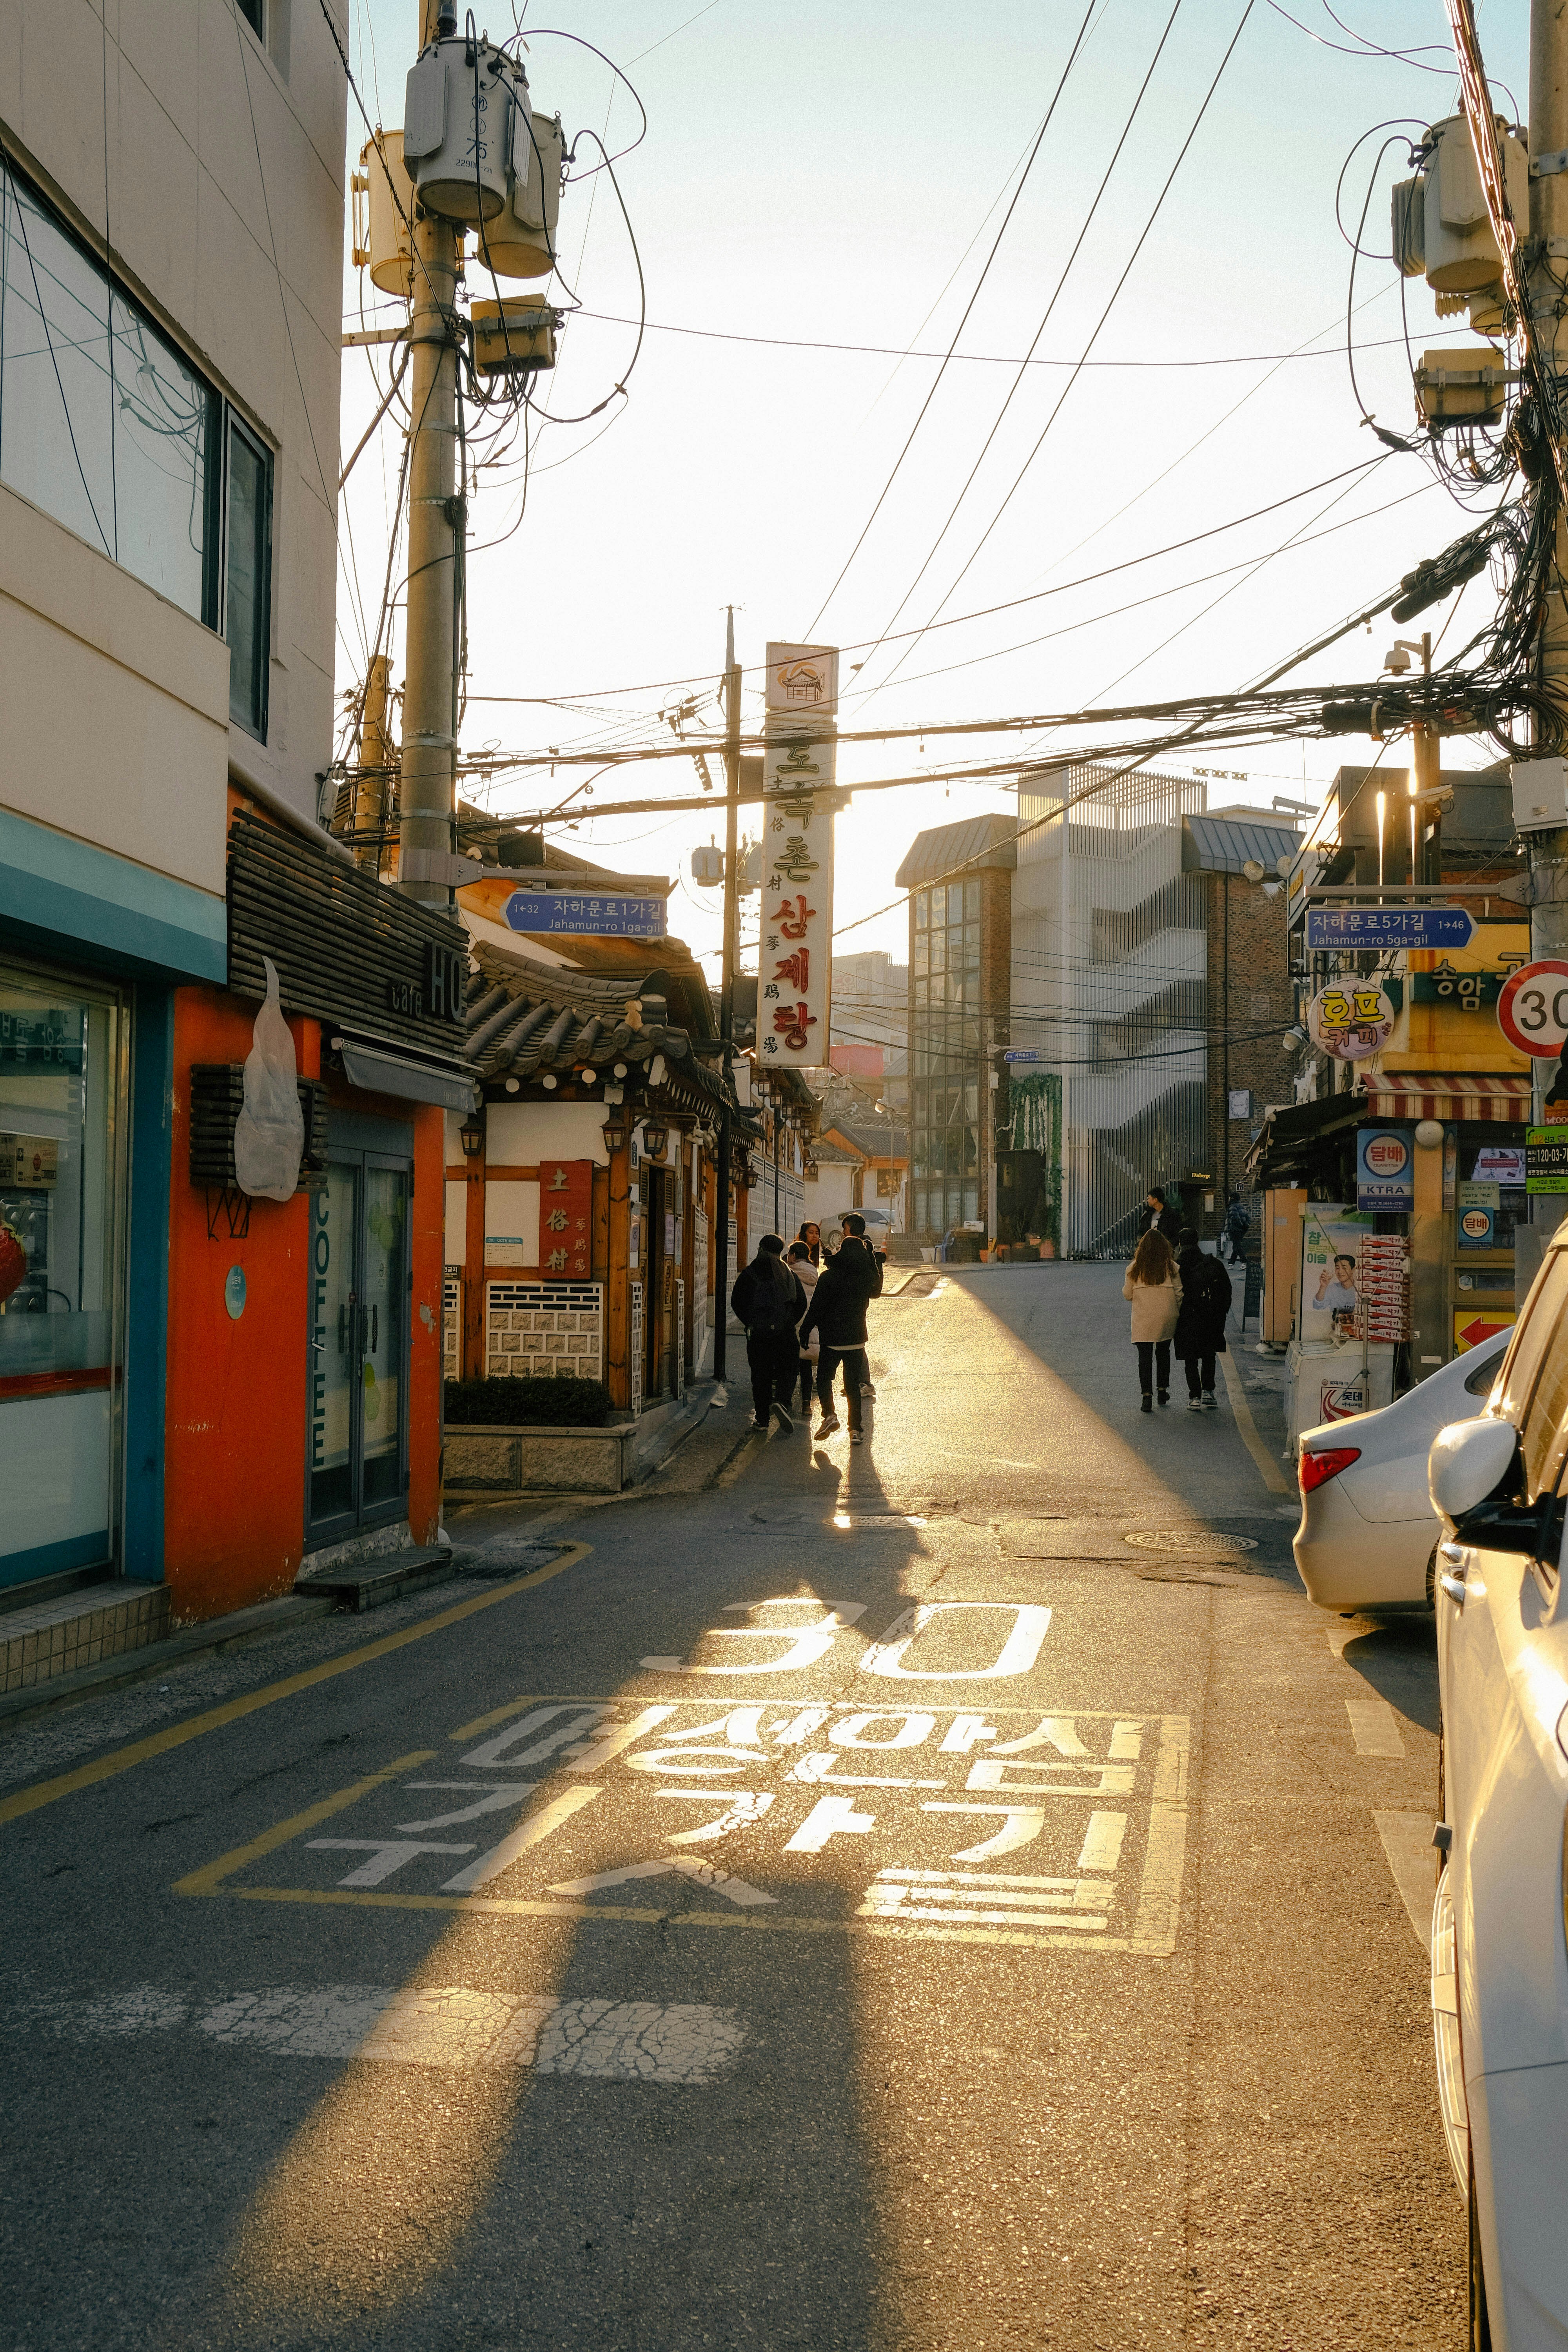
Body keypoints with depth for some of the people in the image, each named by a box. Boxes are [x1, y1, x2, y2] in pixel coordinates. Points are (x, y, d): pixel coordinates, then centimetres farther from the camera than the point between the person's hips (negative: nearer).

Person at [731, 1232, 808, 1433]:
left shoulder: (748, 1274, -1)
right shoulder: (790, 1274, 5)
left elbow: (737, 1303, -1)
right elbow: (801, 1303, 6)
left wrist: (751, 1323, 9)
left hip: (758, 1335, -1)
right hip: (785, 1335, 1)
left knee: (760, 1376, 9)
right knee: (787, 1372, 8)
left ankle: (761, 1419, 10)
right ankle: (781, 1403, -19)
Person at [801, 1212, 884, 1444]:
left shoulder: (827, 1277, -12)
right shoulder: (867, 1275, -2)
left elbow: (816, 1307, -10)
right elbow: (876, 1292, 20)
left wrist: (806, 1331, 2)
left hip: (832, 1338, -3)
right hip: (857, 1337, 3)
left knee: (824, 1377, 13)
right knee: (853, 1385, 10)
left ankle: (829, 1415, -8)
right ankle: (855, 1429, 6)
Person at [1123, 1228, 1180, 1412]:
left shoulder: (1134, 1268, -2)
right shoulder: (1172, 1267, -2)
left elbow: (1127, 1295, 3)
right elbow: (1179, 1293, -2)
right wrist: (1177, 1314, 11)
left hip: (1143, 1320, -1)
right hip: (1166, 1318, 1)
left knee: (1145, 1356, 1)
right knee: (1163, 1353, 19)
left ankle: (1147, 1396, -7)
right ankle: (1163, 1391, 27)